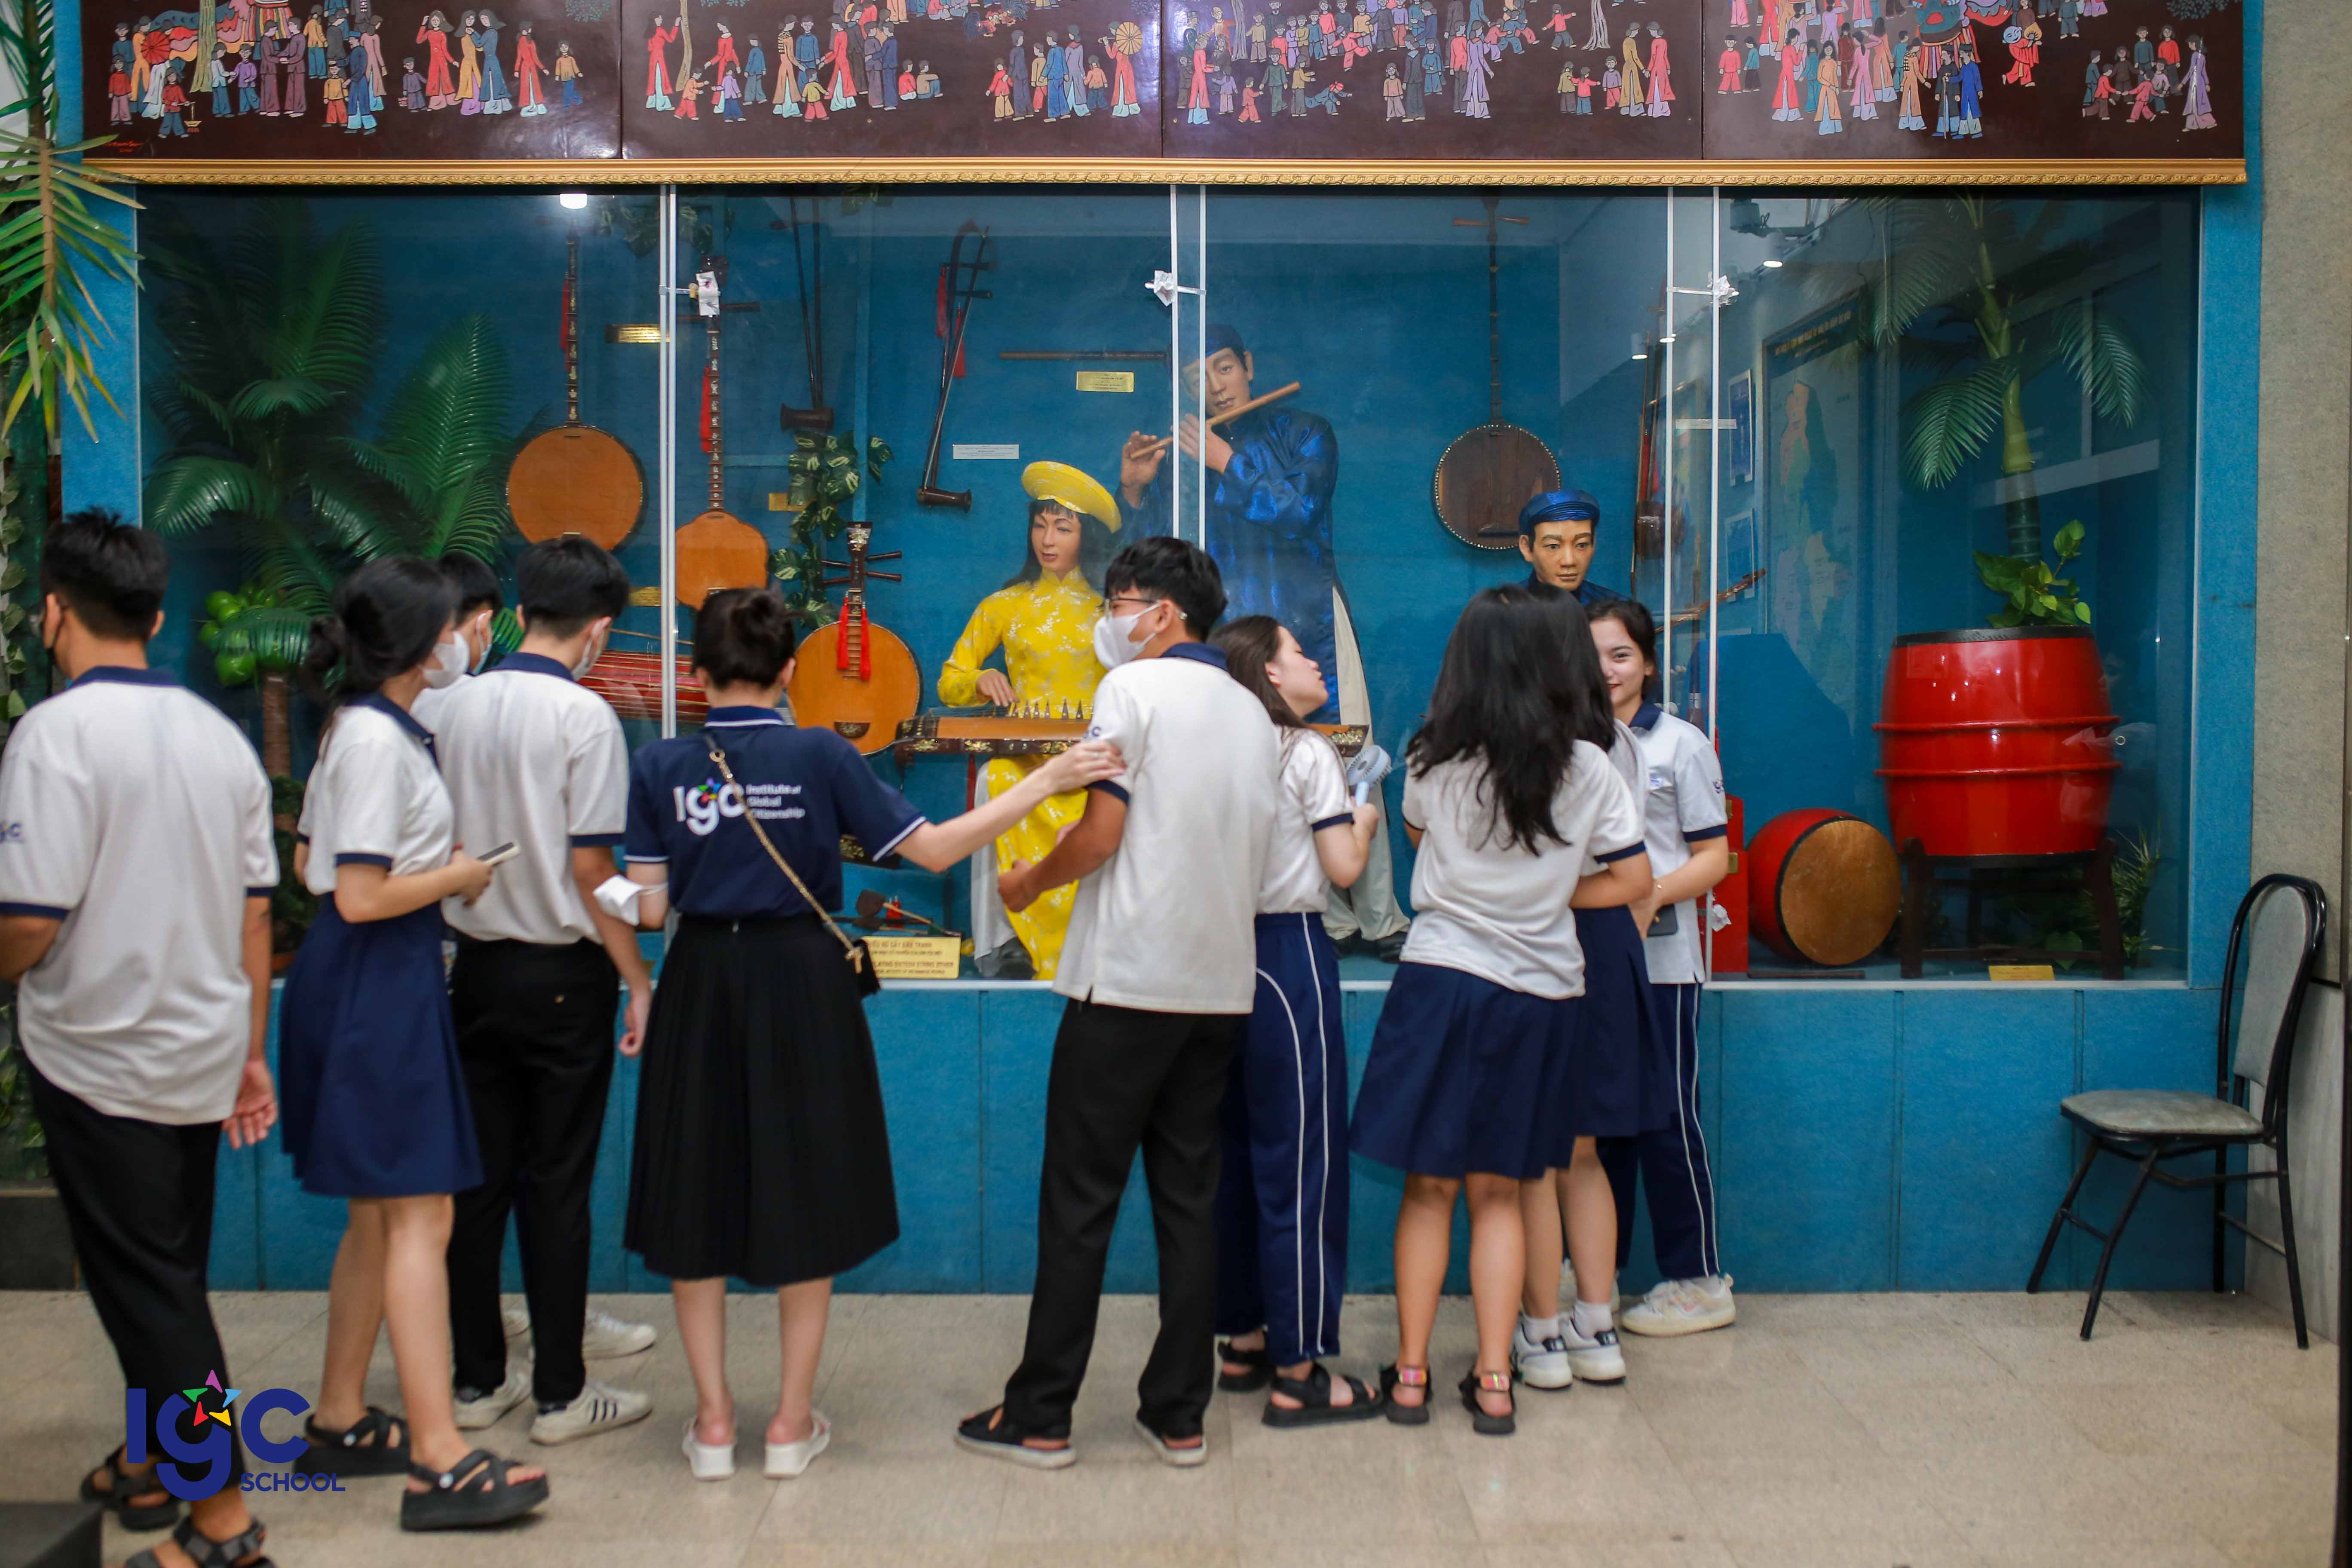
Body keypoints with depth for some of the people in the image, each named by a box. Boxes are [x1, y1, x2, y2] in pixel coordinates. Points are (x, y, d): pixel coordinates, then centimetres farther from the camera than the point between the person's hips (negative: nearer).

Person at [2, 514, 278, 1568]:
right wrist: (250, 1050, 16)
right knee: (166, 1274, 19)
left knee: (147, 1286, 3)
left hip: (99, 1058, -6)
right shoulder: (219, 735, 4)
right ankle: (148, 1466, 35)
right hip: (203, 1053, 6)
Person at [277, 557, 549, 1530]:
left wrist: (434, 863, 15)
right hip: (380, 984, -11)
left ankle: (339, 1423, 27)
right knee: (420, 1217, -8)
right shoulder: (379, 737, -17)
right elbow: (360, 897, -22)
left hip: (362, 981, 11)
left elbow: (309, 863, 20)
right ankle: (439, 1461, -4)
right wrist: (458, 875, -8)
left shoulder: (359, 725, 14)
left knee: (380, 1215, 17)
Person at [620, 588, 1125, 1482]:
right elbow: (933, 850, -9)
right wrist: (1045, 782, -5)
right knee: (805, 1197, 11)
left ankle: (713, 1419, 19)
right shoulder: (820, 756, -9)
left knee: (695, 1199, 13)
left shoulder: (658, 767, -2)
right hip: (802, 982, -1)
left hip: (701, 985, 2)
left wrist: (620, 894, 21)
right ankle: (793, 1422, 18)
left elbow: (650, 908, -1)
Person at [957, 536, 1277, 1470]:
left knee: (1079, 1198, 1)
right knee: (1190, 1198, 11)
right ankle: (1179, 1415, 15)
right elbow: (1245, 853, 16)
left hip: (1128, 981, -6)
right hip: (1222, 983, 7)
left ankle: (1040, 1417, 9)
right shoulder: (1254, 713, 15)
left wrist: (1028, 883, 4)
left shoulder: (1134, 689, -6)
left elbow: (1102, 834, -11)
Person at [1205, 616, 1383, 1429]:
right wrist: (1364, 821, 11)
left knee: (1238, 1153, 14)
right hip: (1292, 953, -7)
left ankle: (1244, 1340, 23)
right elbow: (1343, 868, -9)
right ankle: (1299, 1372, 2)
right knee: (1304, 1158, -3)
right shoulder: (1309, 753, -7)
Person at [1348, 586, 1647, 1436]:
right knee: (1498, 1191, 11)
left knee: (1430, 1187, 8)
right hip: (1541, 991, 1)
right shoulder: (1588, 768, -5)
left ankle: (1410, 1375, 12)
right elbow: (1634, 878, 2)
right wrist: (1555, 892, 11)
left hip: (1442, 980, -1)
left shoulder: (1434, 760, -3)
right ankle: (1493, 1382, 13)